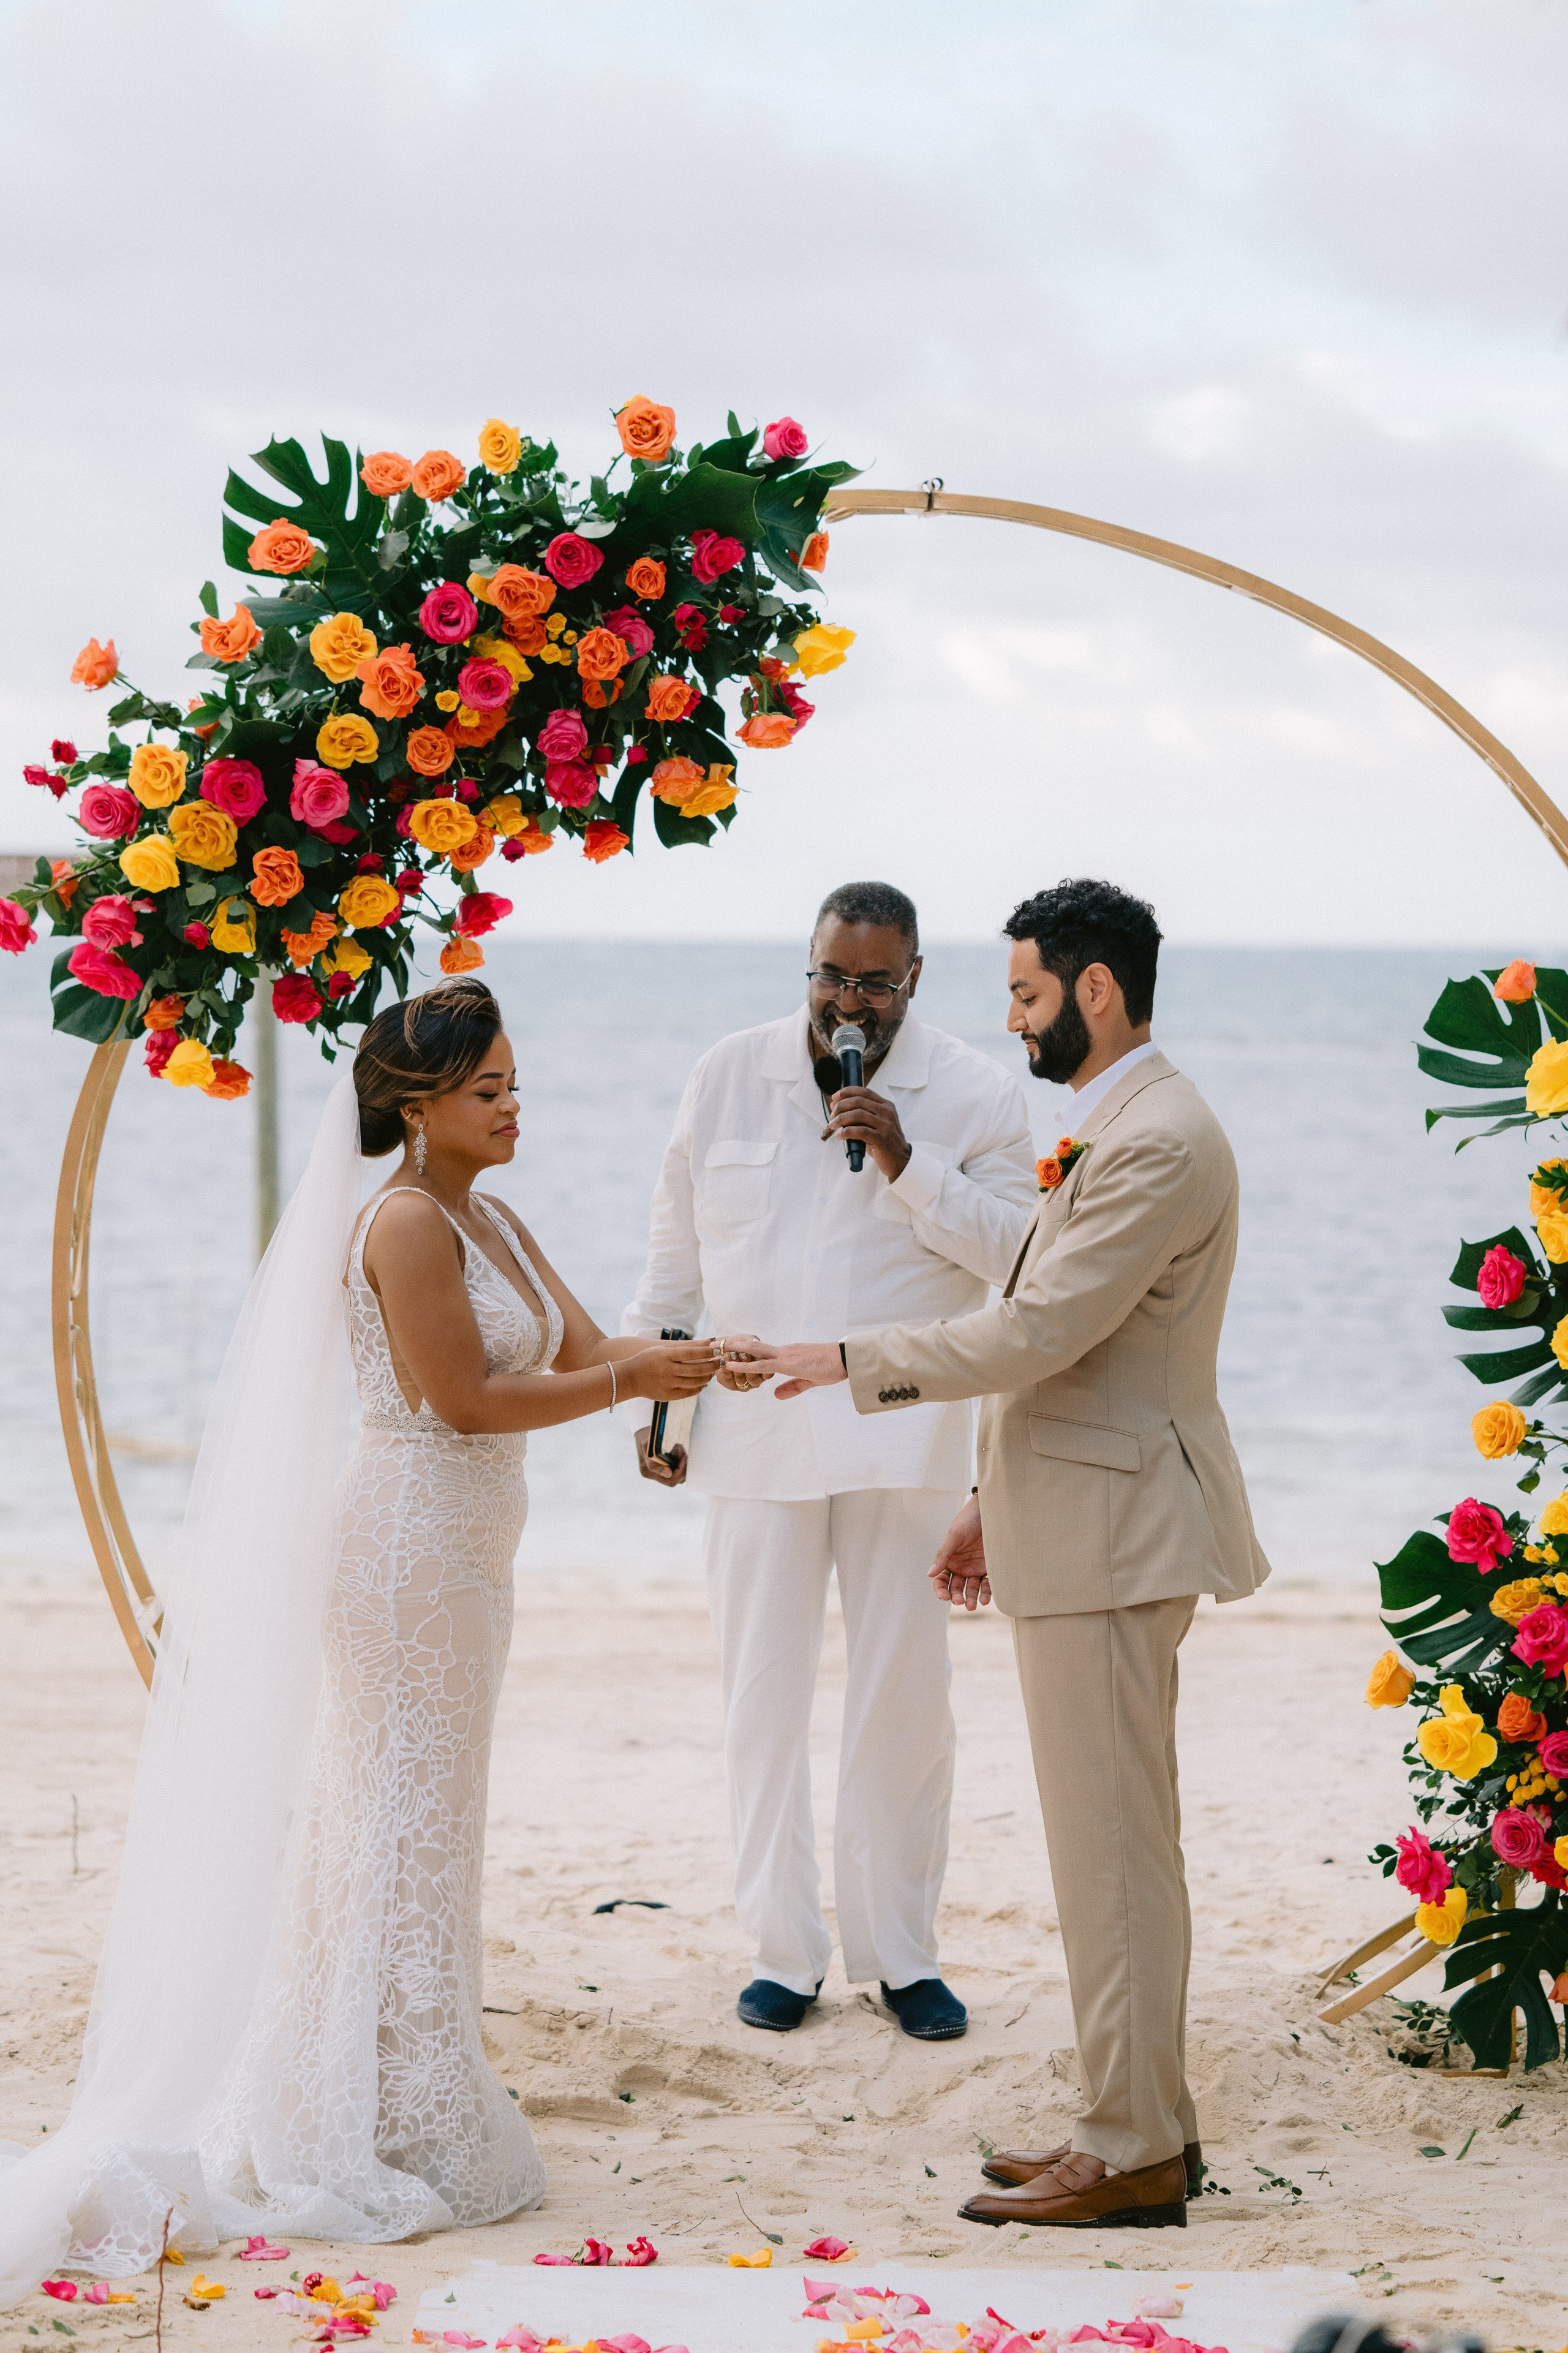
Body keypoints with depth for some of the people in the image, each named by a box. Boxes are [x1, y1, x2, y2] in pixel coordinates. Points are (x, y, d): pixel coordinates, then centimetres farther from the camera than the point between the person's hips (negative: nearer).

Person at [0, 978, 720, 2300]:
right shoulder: (407, 1224, -16)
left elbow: (578, 1349, 10)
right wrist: (629, 1380, -15)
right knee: (403, 1833, -3)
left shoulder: (492, 1223, 13)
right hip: (411, 1537, -10)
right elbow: (464, 1398, -19)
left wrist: (678, 1357, -7)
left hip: (460, 1551, 10)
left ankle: (408, 2118, 23)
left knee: (419, 1832, 14)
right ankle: (396, 2139, 4)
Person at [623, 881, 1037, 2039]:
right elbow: (675, 1256, 12)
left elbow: (1019, 1253, -10)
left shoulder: (976, 1093, -1)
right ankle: (784, 1951, 15)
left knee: (904, 1699, 2)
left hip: (902, 1439, -1)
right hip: (754, 1429, 2)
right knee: (764, 1695, 4)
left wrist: (907, 1163, -19)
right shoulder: (728, 1076, 6)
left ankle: (900, 1954, 14)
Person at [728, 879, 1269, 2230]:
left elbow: (1036, 1334, -22)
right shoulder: (1118, 1128, 16)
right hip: (1081, 1523, 11)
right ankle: (1150, 2121, 21)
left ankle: (1131, 2157, 0)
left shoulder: (1158, 1142, -18)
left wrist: (848, 1362, -13)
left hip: (1111, 1538, -11)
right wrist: (996, 1500, 22)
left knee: (1113, 1846, -5)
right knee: (1117, 1843, 14)